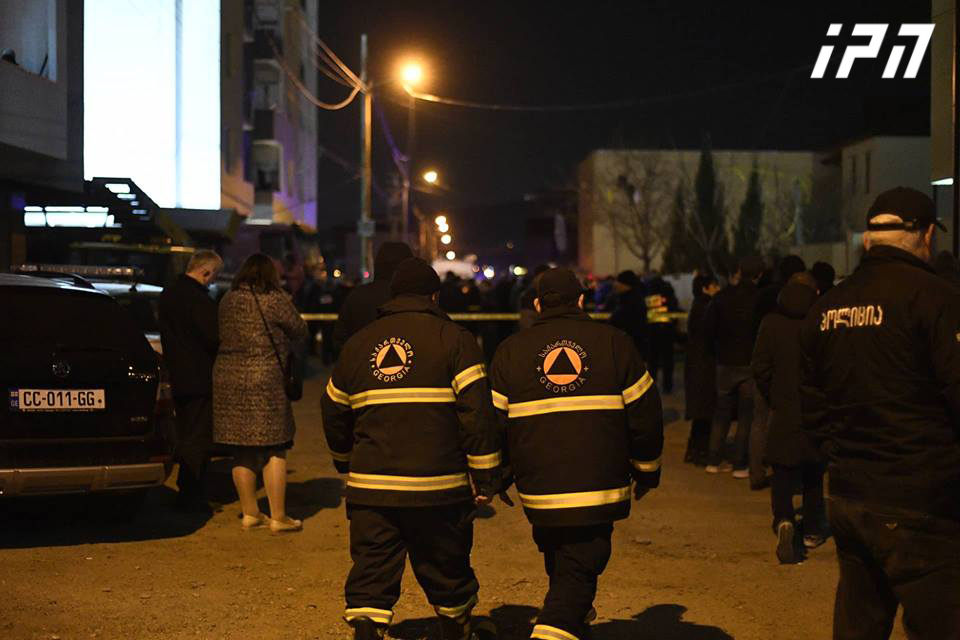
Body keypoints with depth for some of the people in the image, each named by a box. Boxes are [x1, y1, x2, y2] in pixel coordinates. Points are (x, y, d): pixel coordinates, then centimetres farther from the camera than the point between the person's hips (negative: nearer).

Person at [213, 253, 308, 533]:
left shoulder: (227, 301, 8)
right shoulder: (277, 300, -7)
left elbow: (221, 336, 11)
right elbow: (299, 331, 3)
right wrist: (285, 349, 21)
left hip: (226, 379, 5)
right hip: (265, 381, -5)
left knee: (242, 453, 12)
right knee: (274, 452, 3)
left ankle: (250, 513, 20)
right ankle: (278, 517, 6)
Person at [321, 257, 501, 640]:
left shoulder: (358, 343, 12)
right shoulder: (453, 338, -1)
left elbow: (334, 411, 20)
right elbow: (477, 412, -9)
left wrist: (347, 464, 35)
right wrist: (485, 477, -5)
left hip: (370, 486, 2)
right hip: (439, 486, -2)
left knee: (371, 572, 5)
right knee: (447, 569, 16)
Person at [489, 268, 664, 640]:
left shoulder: (510, 351, 5)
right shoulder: (615, 343, 2)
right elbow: (645, 415, 4)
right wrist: (646, 471, 17)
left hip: (538, 492, 2)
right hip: (599, 492, -2)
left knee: (560, 567, 23)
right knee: (578, 572, 0)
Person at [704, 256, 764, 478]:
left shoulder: (721, 297, 1)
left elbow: (708, 328, 4)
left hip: (725, 363, 3)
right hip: (751, 365, -3)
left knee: (721, 413, 15)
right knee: (747, 416, 3)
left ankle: (714, 461, 16)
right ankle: (740, 465, 2)